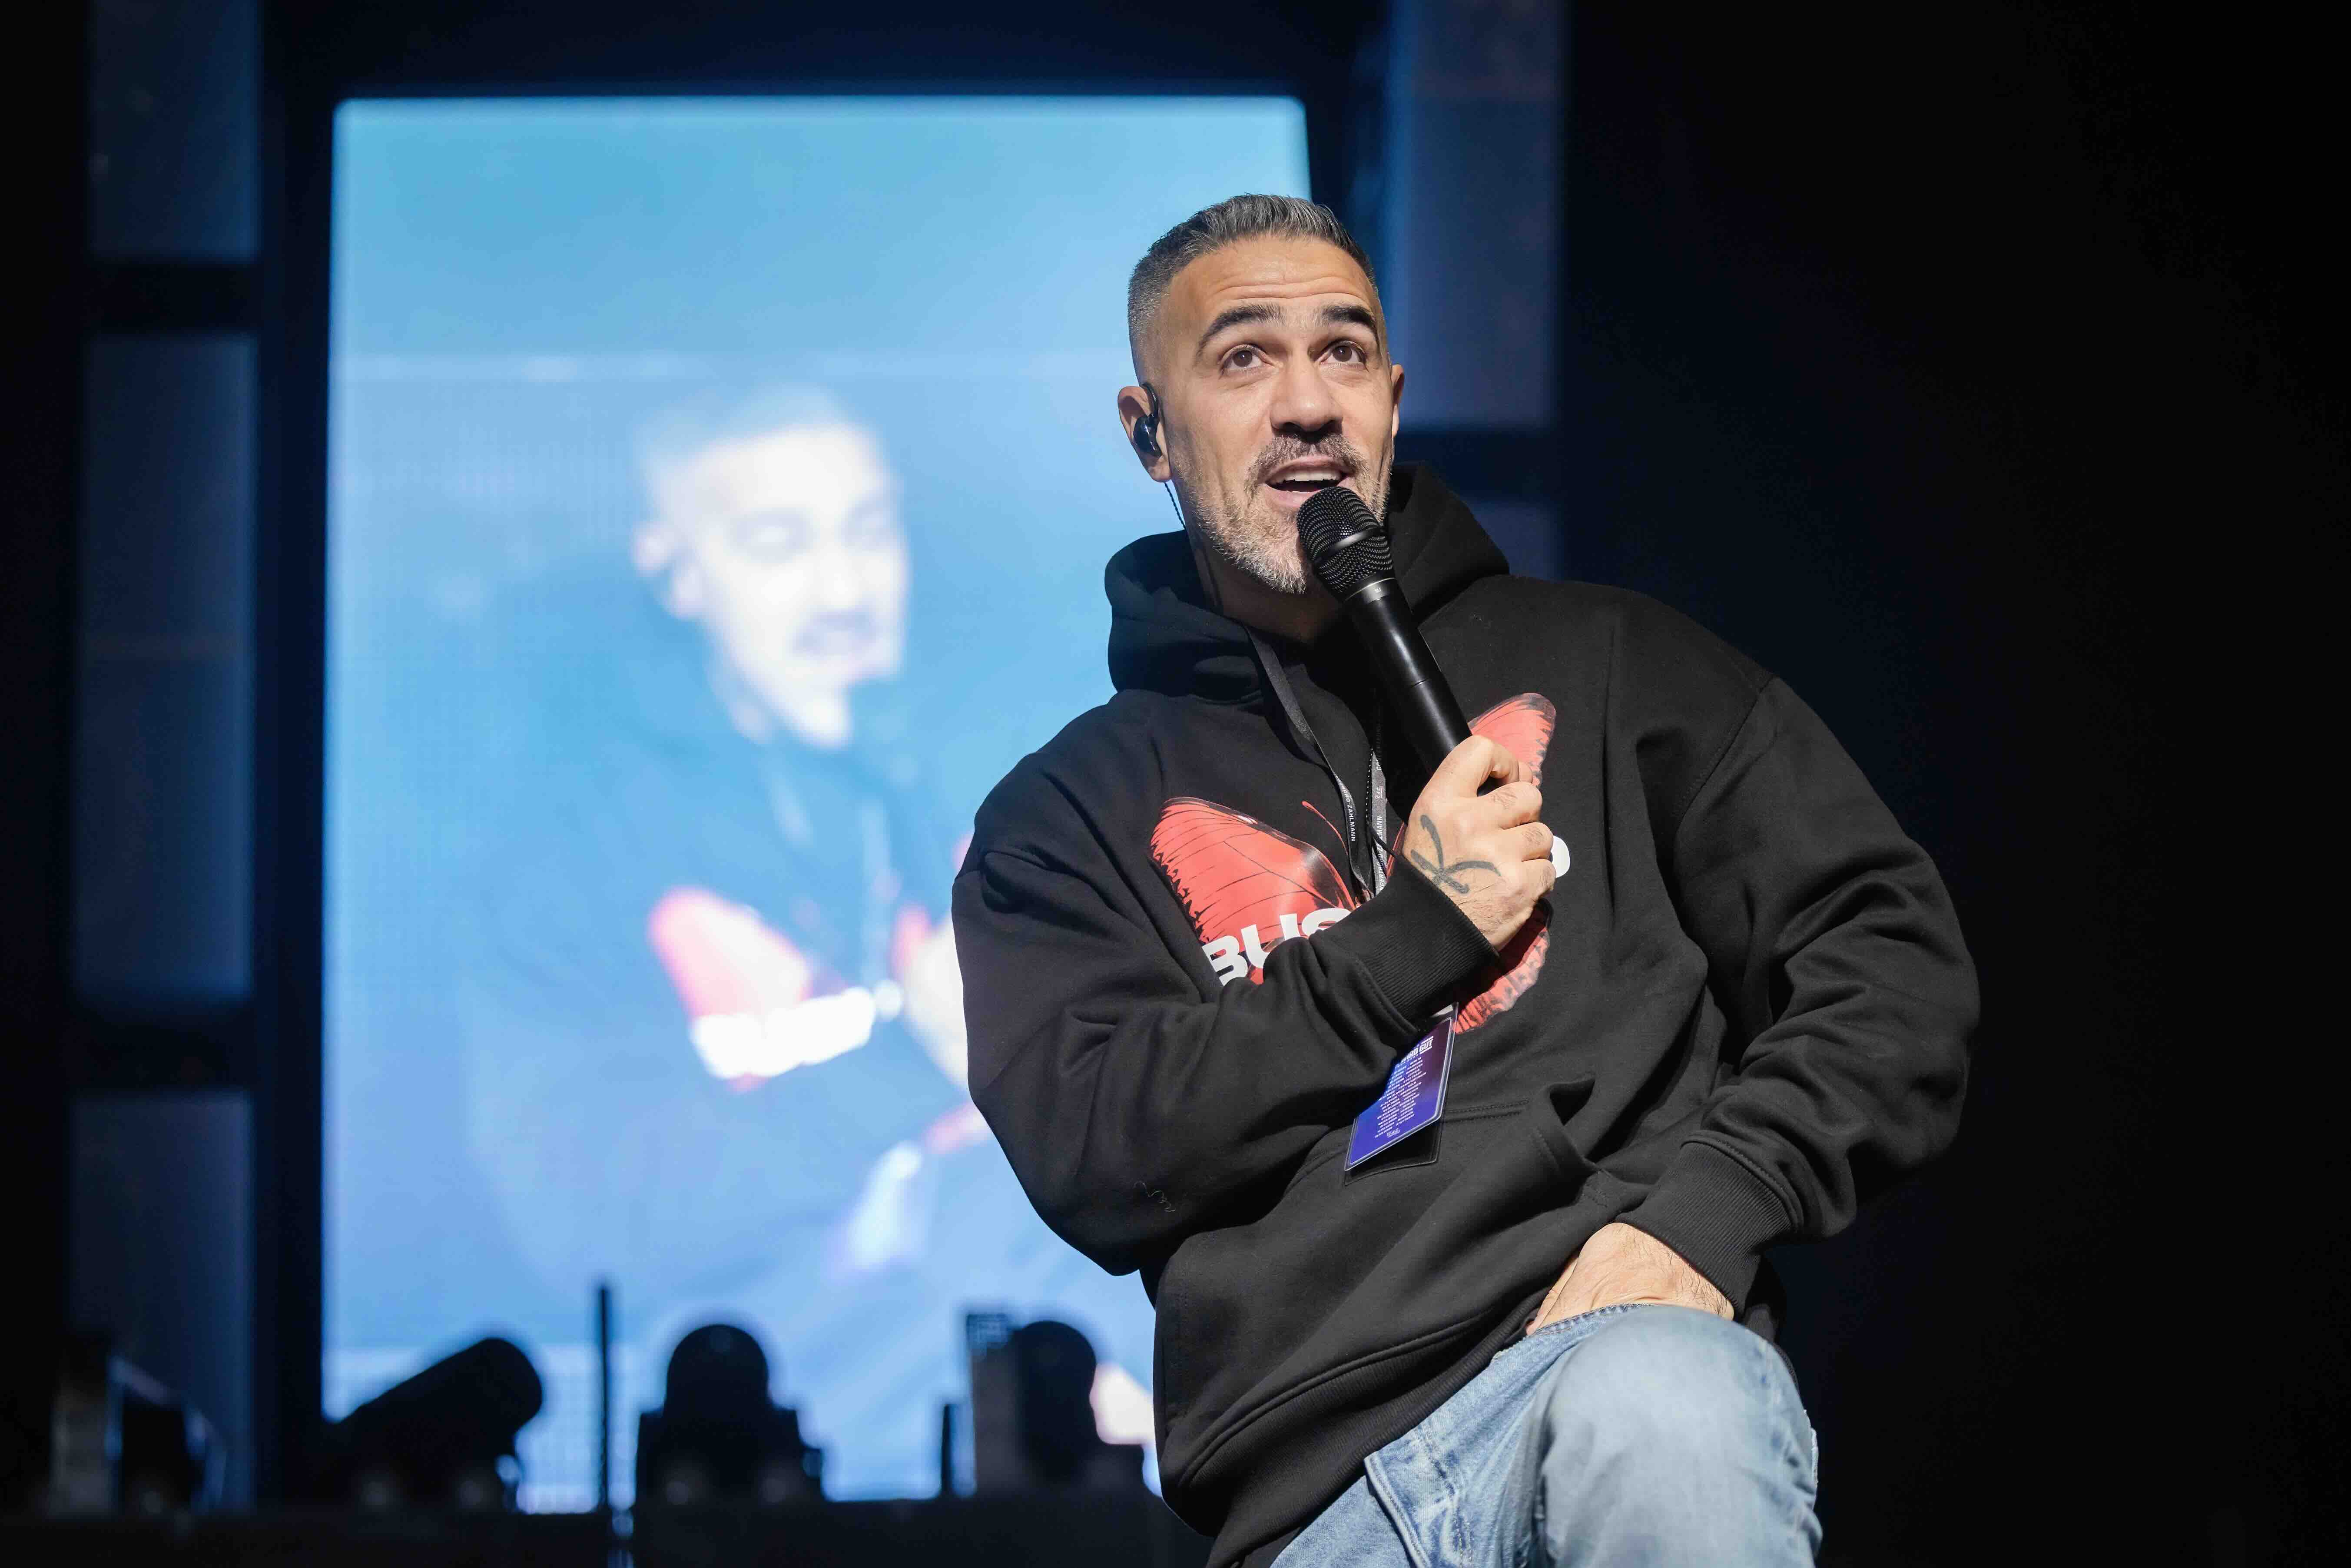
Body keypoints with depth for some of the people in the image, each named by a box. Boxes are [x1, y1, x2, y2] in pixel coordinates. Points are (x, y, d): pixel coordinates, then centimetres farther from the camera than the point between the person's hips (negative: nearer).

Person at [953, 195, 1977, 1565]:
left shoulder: (1606, 667, 19)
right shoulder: (1074, 814, 19)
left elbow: (1894, 953, 12)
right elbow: (1089, 1155, 3)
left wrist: (1705, 1210, -5)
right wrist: (1412, 940, -1)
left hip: (1618, 1327, 0)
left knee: (1657, 1410, -38)